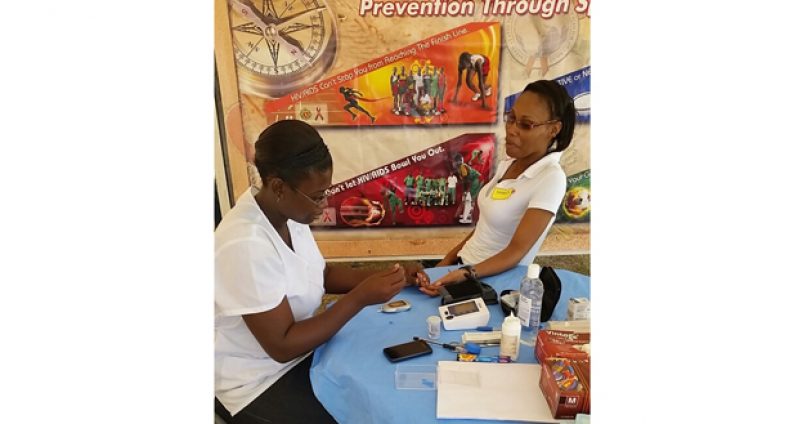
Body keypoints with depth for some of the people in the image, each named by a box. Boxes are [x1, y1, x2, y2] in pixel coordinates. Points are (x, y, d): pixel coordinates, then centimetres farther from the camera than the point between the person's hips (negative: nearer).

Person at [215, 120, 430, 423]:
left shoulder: (287, 211, -7)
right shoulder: (246, 246, -32)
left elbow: (322, 275, 6)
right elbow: (281, 347, -26)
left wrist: (382, 276, -8)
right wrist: (361, 297, -28)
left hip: (299, 347, 7)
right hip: (258, 384, -7)